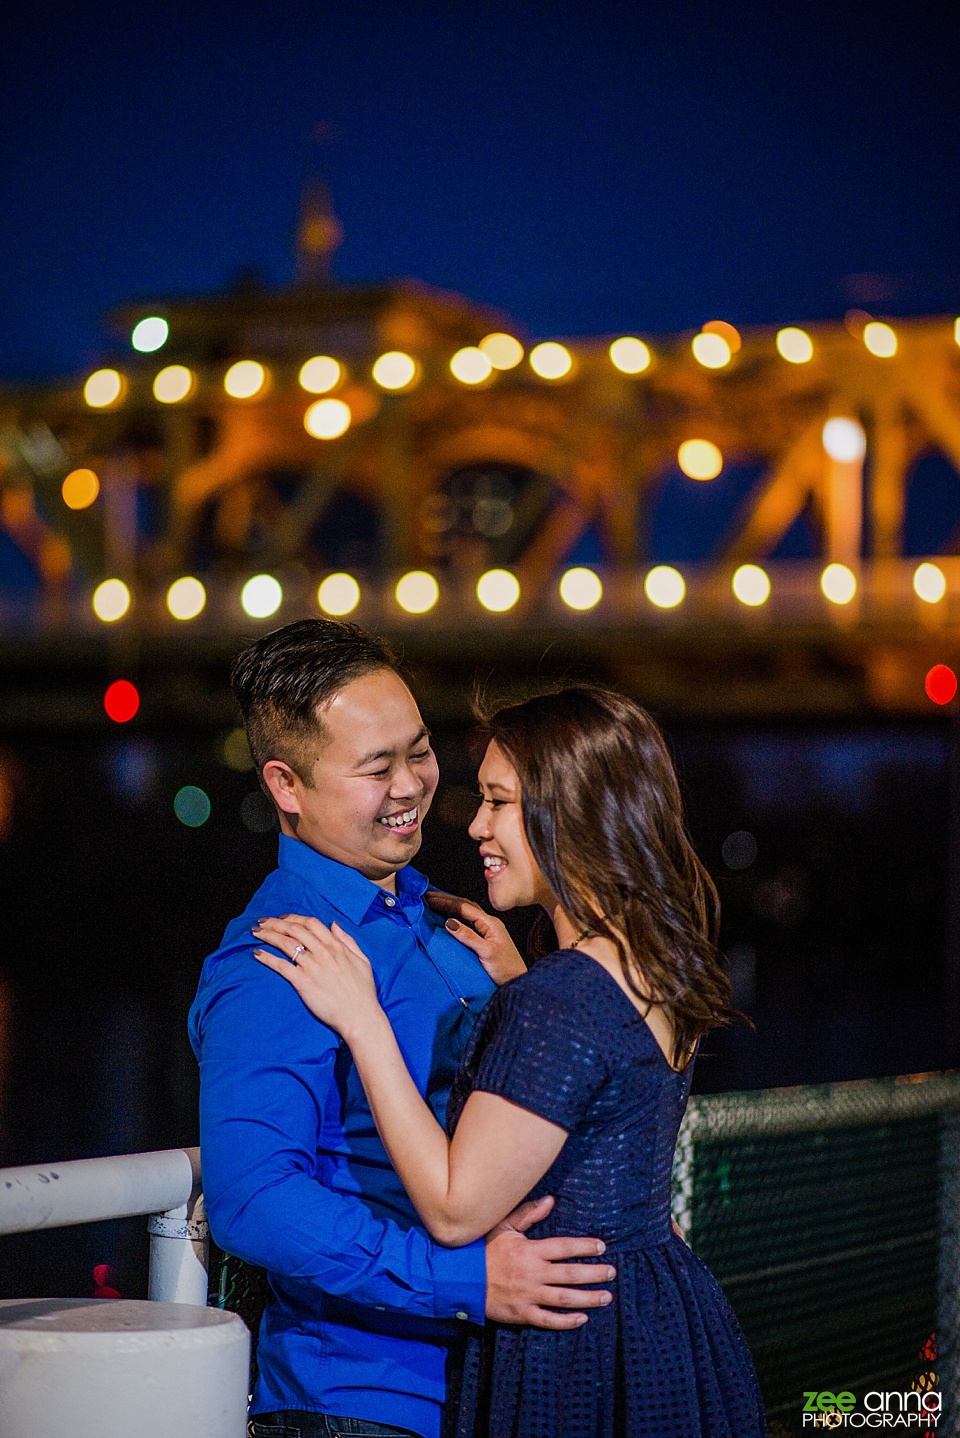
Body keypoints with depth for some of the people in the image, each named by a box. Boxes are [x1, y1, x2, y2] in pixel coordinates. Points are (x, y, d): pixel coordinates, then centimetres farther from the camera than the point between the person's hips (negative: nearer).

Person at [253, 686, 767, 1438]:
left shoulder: (560, 998, -23)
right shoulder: (663, 968, 6)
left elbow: (456, 1209, -22)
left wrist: (363, 1020, -20)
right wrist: (511, 984, 17)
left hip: (577, 1362, -9)